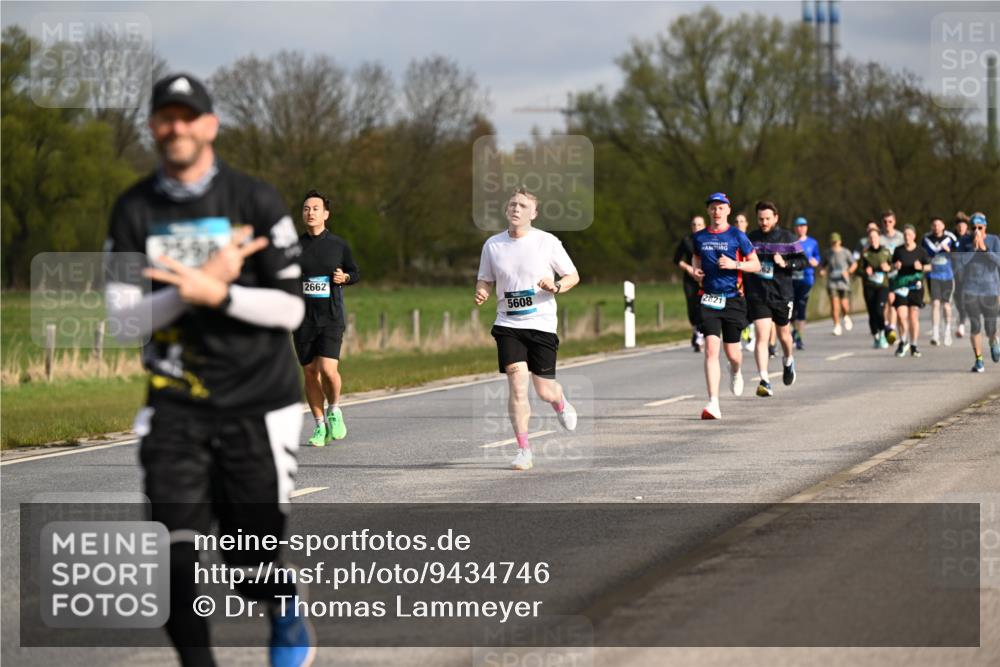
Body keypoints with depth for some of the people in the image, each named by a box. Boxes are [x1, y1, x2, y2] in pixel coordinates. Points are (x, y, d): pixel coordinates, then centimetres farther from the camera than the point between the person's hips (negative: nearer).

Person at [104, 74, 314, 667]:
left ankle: (289, 620, 38)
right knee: (174, 561, -11)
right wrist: (197, 285, -17)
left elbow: (290, 308, -7)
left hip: (256, 405, -2)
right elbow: (123, 315, -3)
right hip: (175, 410, 2)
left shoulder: (255, 201, -4)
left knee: (251, 567, 4)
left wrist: (216, 294, -22)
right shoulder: (134, 211, 3)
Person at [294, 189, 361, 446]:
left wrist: (344, 277, -6)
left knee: (328, 369, -17)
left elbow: (355, 273, 15)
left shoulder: (338, 245, 3)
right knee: (310, 372, 5)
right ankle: (320, 426, 19)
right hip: (303, 319, 2)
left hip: (331, 318, -2)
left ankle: (335, 411, 11)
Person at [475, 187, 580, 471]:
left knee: (544, 392, 1)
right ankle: (523, 450, -9)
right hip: (508, 324, 1)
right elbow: (486, 280, 16)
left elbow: (573, 276, 4)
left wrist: (556, 286, -16)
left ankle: (561, 403, 41)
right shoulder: (493, 245, 4)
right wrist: (482, 293, -7)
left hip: (542, 324, -1)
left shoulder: (547, 242, -3)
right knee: (517, 379, -16)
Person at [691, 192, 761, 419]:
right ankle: (713, 404, -17)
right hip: (709, 299, 1)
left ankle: (736, 372, 46)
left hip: (733, 300, -1)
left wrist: (734, 264, -14)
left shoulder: (737, 236, -1)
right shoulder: (699, 237, 7)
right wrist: (695, 271, 2)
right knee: (711, 349, -14)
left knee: (732, 353, 6)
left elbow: (756, 265, 2)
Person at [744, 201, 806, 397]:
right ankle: (765, 381, -17)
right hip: (757, 296, 0)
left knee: (783, 334, 18)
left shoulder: (788, 238, -1)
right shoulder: (750, 239, 4)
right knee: (762, 337, -13)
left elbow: (803, 261, -3)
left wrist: (785, 263, -20)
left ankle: (789, 361, 50)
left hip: (782, 294, 0)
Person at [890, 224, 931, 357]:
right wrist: (895, 266, -5)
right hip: (901, 285, 1)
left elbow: (929, 266, 7)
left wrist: (921, 267, -13)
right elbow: (893, 265, 17)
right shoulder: (898, 250, 5)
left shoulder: (921, 251, 0)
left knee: (914, 316, -2)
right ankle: (903, 342, 15)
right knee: (901, 315, -9)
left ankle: (913, 346, 10)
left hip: (916, 286, -1)